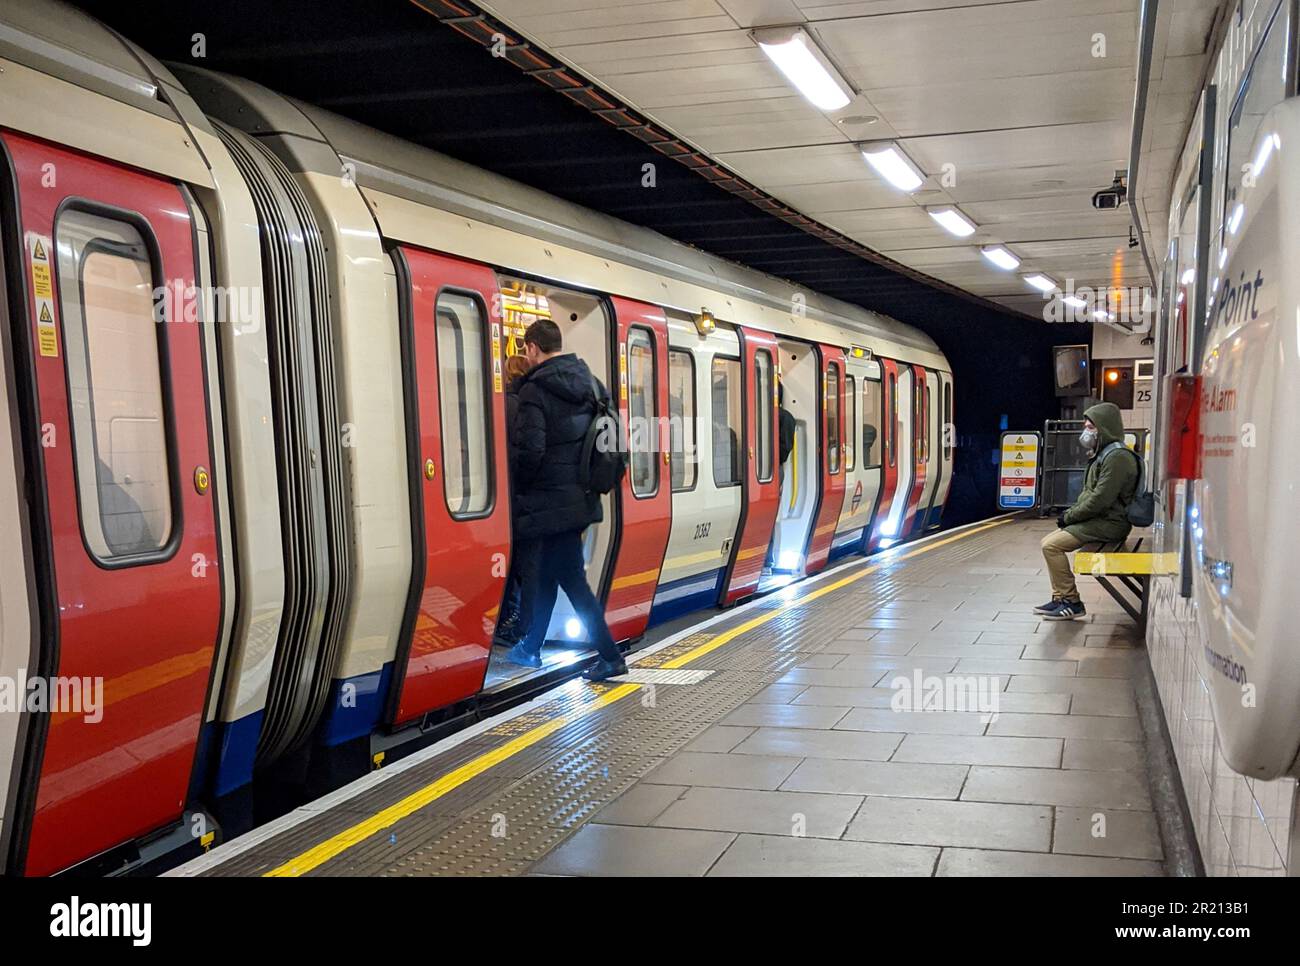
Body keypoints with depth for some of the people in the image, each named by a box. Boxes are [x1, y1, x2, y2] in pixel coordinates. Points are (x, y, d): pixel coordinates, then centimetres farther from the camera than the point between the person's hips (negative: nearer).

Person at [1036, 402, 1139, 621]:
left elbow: (1100, 500, -24)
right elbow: (1088, 494, 22)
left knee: (1052, 545, -19)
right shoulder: (1102, 454, 18)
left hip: (1109, 523, -11)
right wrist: (1070, 513, 6)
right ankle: (1060, 597, 9)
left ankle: (1071, 602, -13)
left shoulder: (1117, 457, -17)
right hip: (1097, 520, 11)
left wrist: (1069, 517, -14)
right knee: (1049, 541, 7)